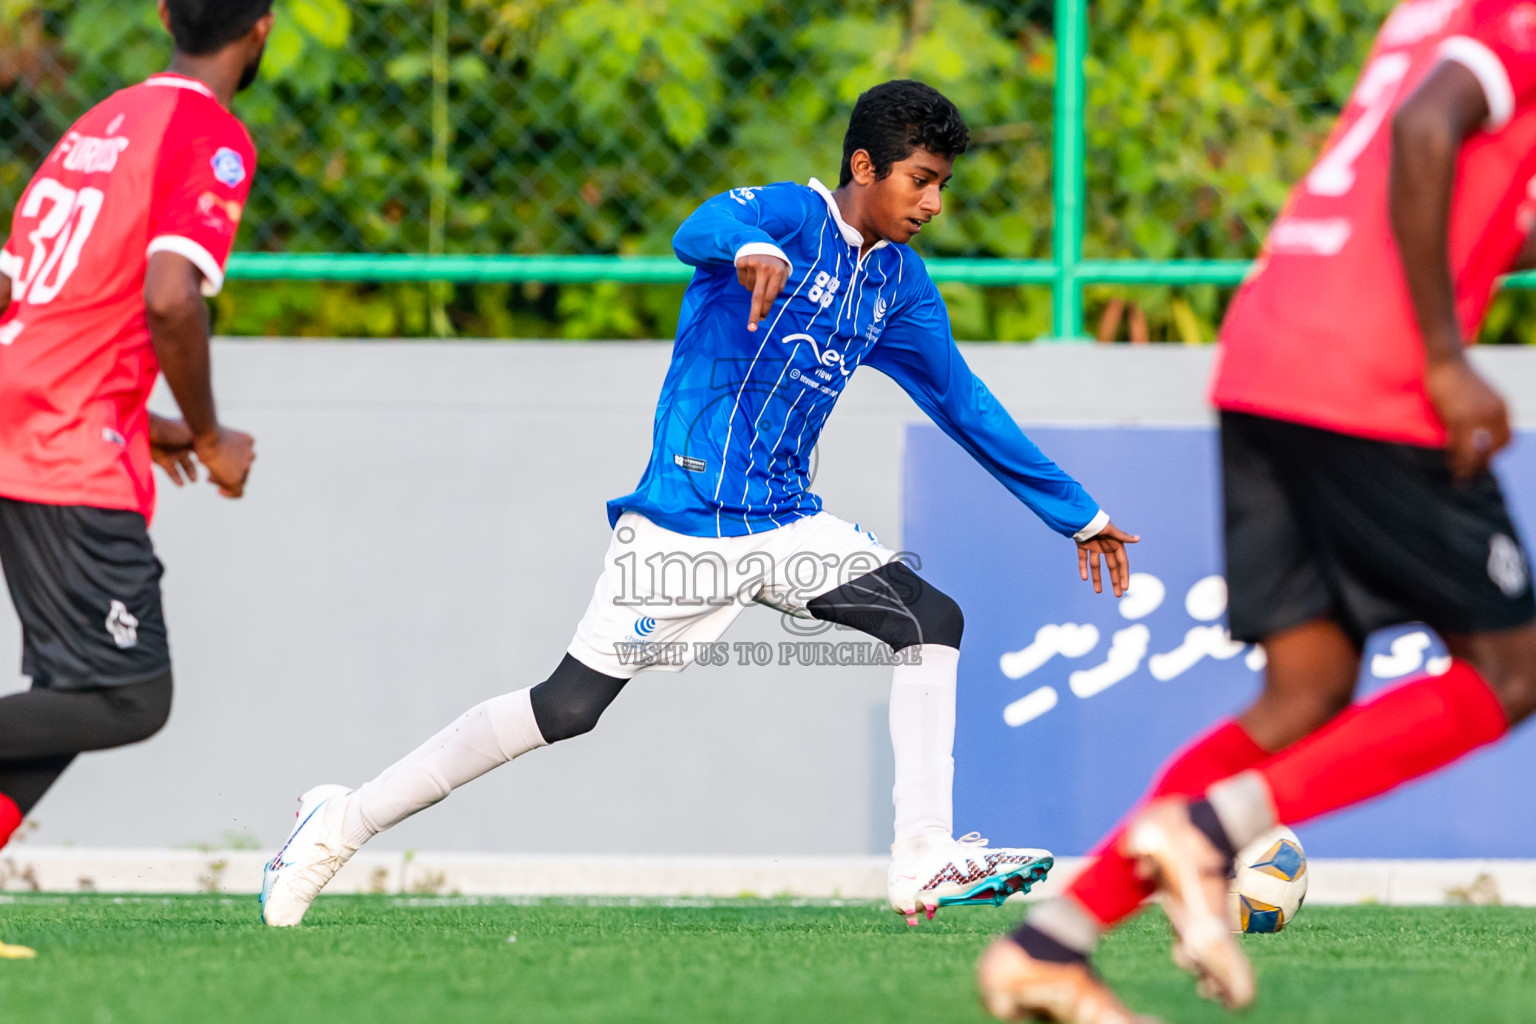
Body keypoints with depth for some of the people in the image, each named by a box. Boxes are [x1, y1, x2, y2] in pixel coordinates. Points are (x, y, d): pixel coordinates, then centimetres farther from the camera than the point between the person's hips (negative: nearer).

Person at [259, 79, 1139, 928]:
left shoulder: (900, 284, 12)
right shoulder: (790, 213, -11)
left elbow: (965, 405, 22)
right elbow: (699, 231, -33)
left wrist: (1077, 514, 25)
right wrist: (751, 248, -58)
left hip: (784, 524, 7)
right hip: (685, 524, -7)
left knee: (933, 619, -9)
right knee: (570, 705, -10)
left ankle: (925, 858, -8)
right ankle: (344, 823, 0)